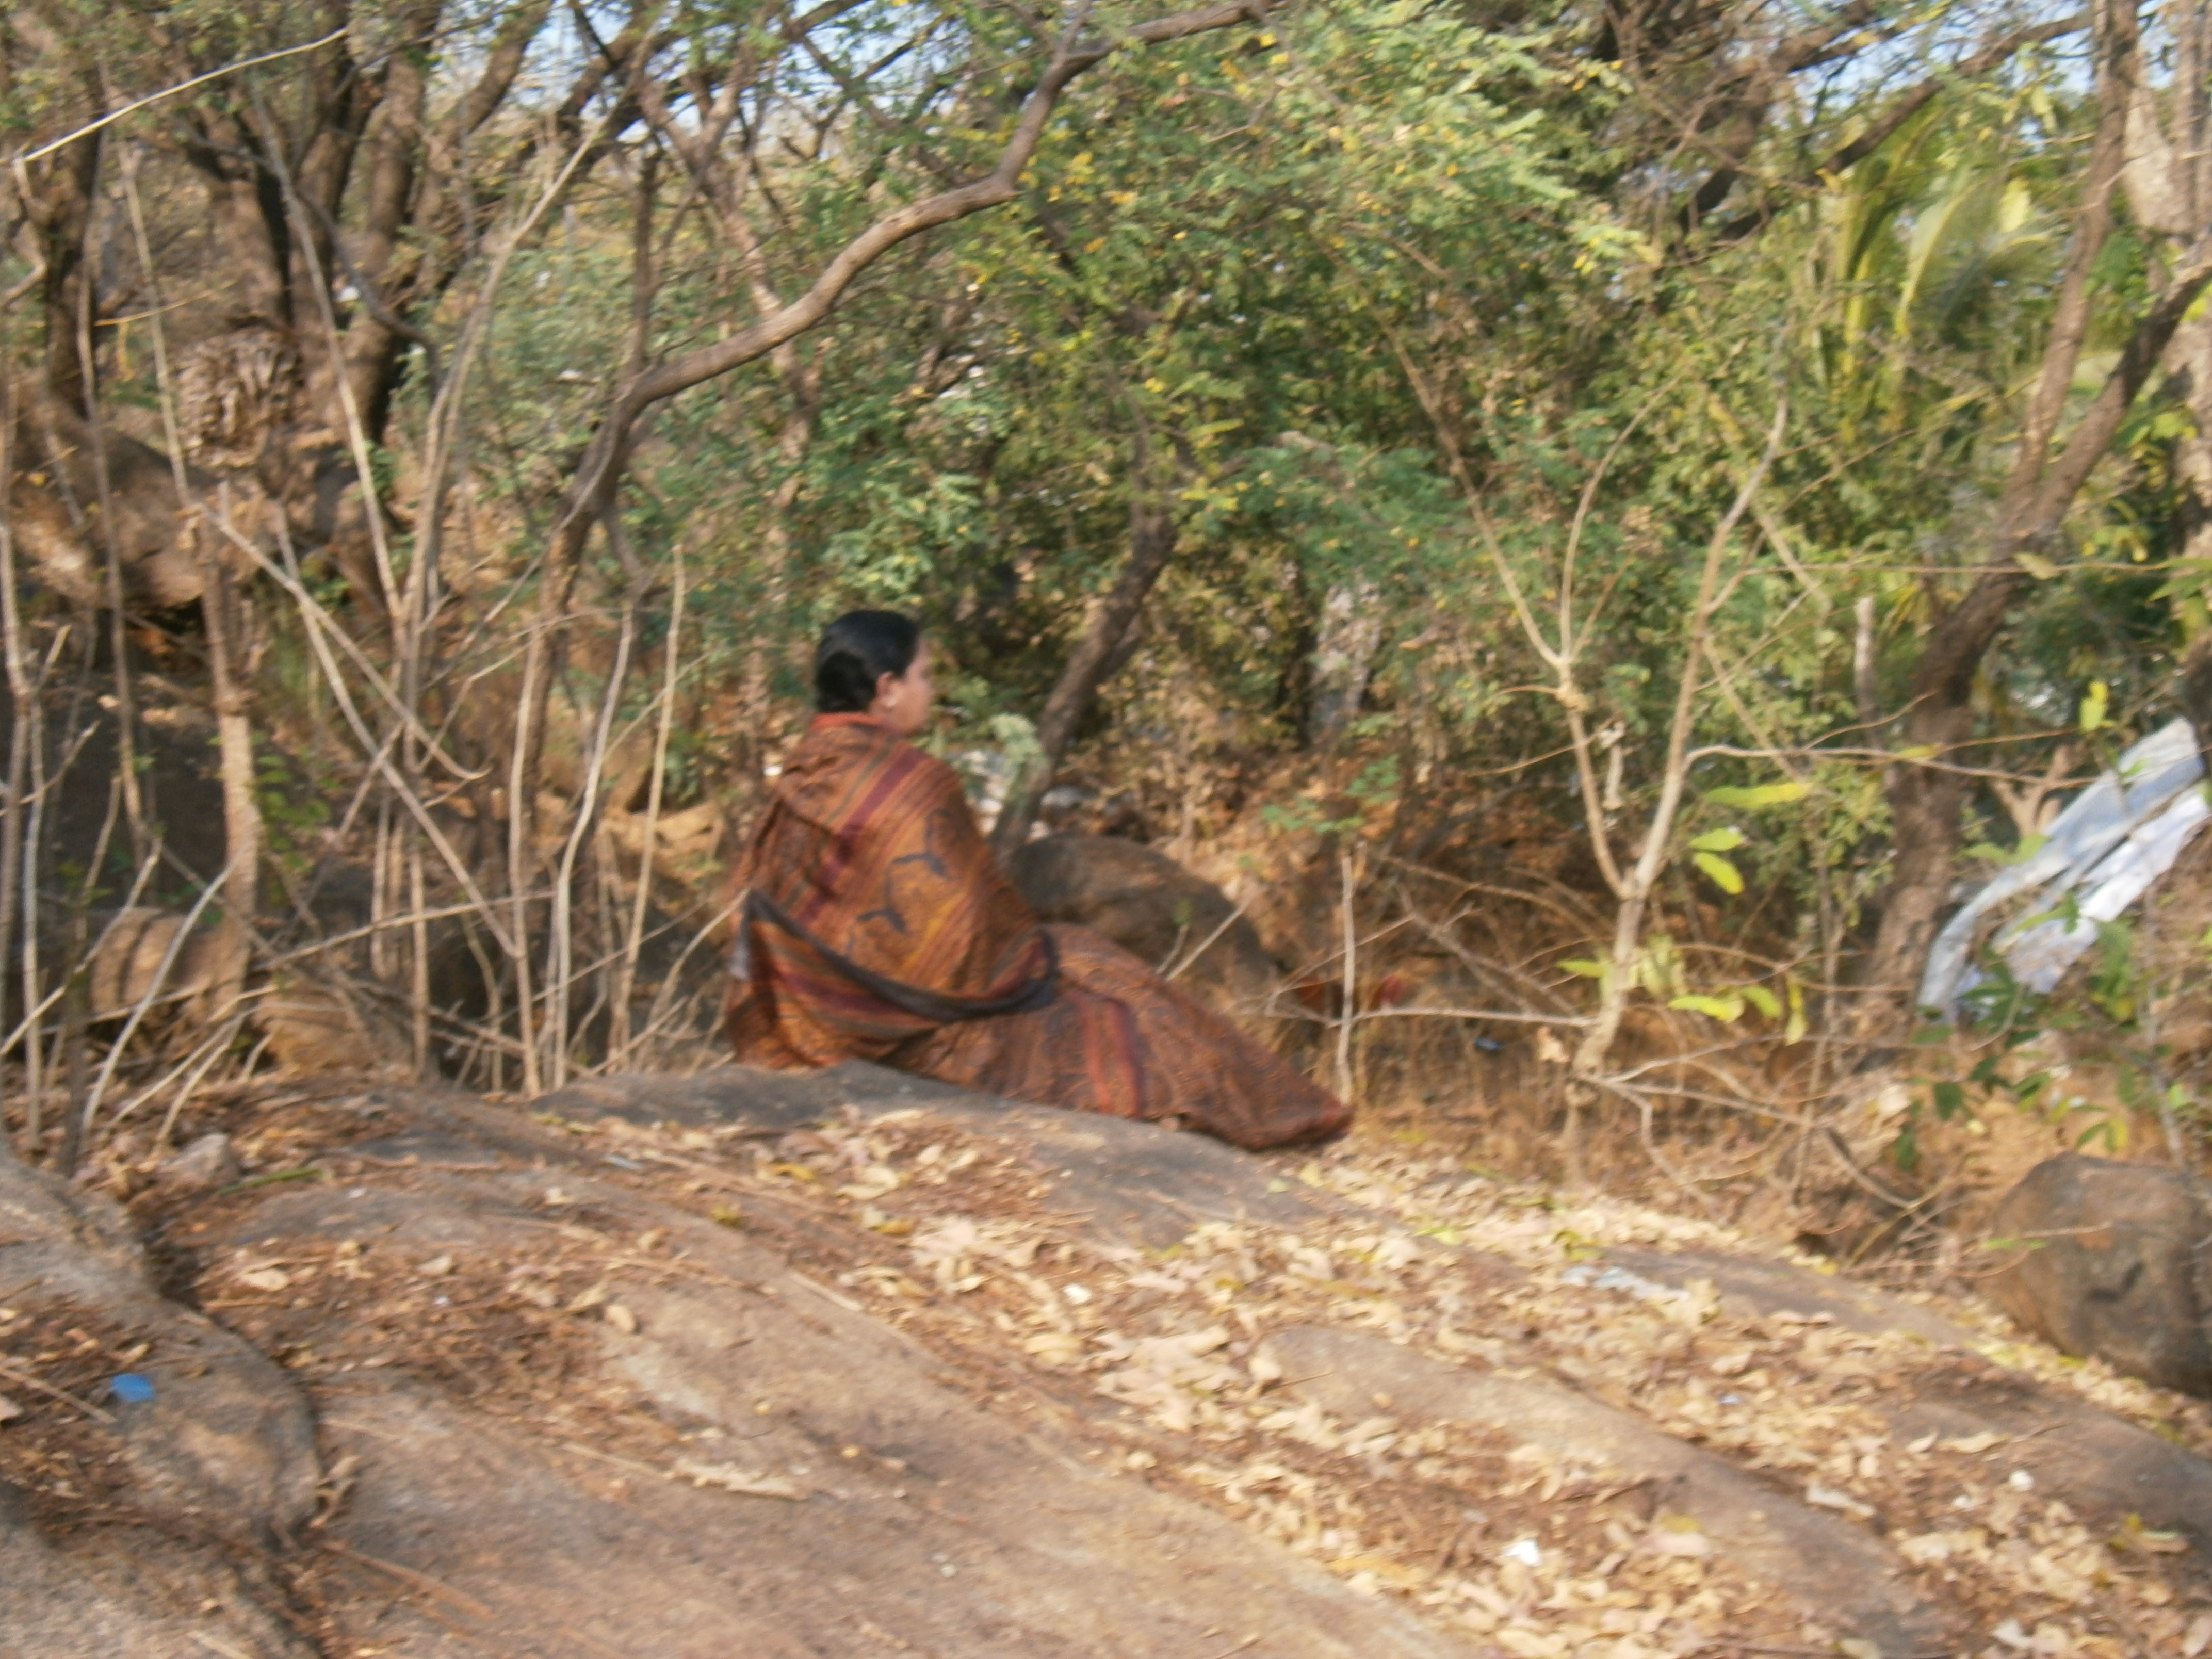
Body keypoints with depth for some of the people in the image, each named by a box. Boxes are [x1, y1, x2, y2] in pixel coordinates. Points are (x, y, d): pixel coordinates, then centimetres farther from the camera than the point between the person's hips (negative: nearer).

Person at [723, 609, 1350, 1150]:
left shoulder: (802, 778, 1)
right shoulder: (911, 782, -23)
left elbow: (762, 903, 8)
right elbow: (966, 926, -20)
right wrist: (1033, 947, 0)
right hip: (911, 1019, -8)